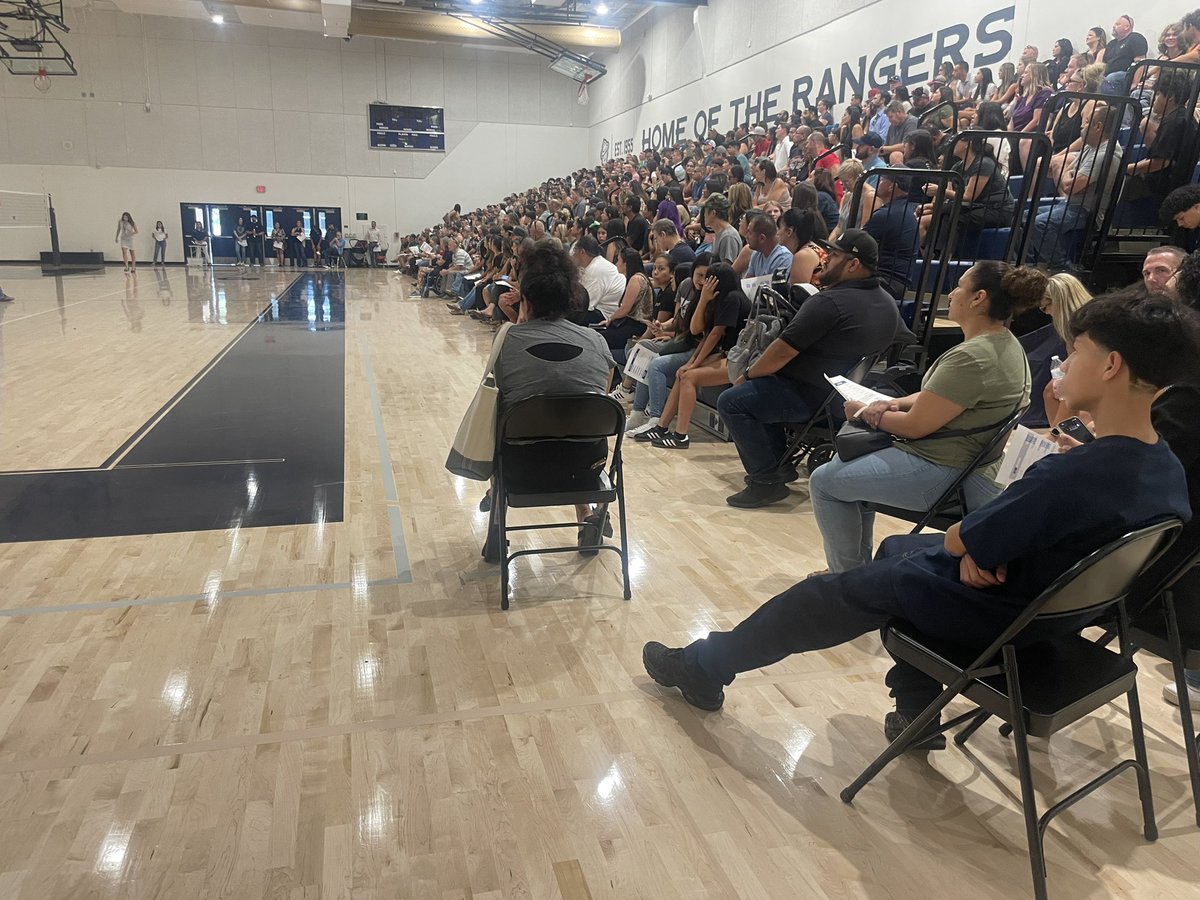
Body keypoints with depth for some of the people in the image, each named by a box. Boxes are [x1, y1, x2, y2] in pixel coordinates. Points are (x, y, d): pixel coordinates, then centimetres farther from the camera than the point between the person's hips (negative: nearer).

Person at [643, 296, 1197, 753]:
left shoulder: (1071, 475, -33)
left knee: (822, 595, 7)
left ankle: (704, 667, 27)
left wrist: (969, 541, -4)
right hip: (1053, 609, 8)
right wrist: (988, 544, -9)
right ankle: (916, 713, 31)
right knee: (898, 549, 28)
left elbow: (960, 542, -22)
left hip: (988, 612, -8)